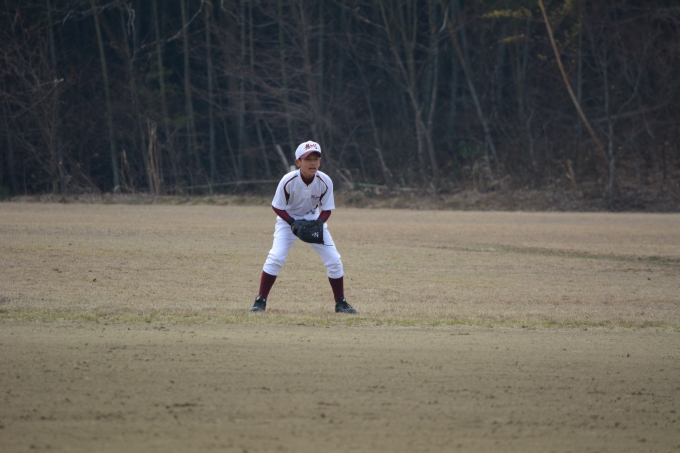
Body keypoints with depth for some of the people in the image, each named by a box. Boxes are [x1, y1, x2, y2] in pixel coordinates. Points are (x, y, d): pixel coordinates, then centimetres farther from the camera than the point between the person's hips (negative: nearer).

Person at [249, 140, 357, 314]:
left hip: (314, 219, 2)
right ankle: (260, 301, -11)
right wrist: (292, 224, -28)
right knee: (275, 257, -20)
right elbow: (277, 207, -15)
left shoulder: (325, 181, -22)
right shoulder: (288, 181, -27)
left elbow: (326, 209, -10)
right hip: (288, 219, -2)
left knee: (334, 260, -6)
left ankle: (340, 303, 9)